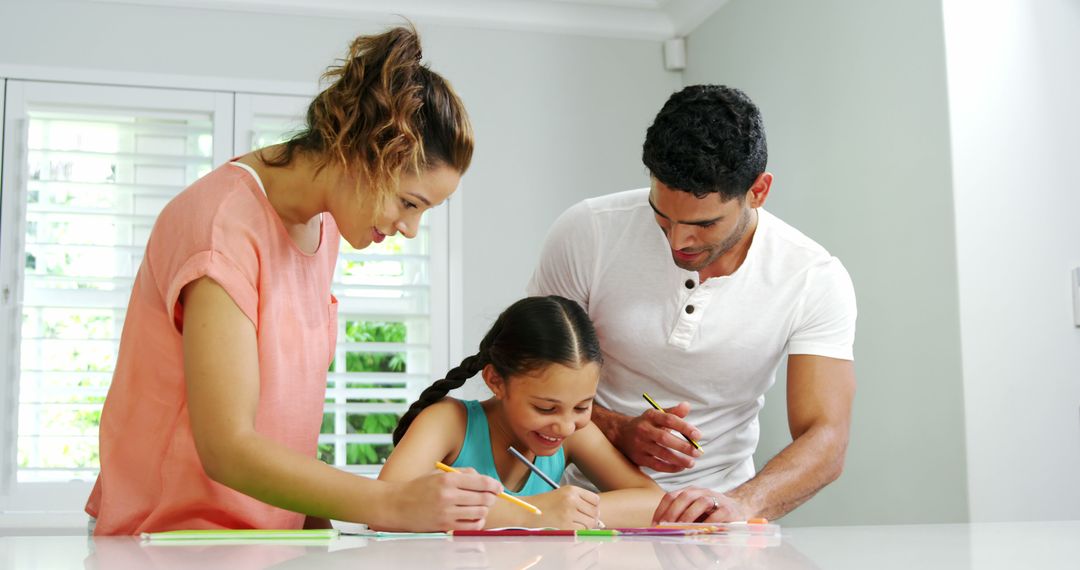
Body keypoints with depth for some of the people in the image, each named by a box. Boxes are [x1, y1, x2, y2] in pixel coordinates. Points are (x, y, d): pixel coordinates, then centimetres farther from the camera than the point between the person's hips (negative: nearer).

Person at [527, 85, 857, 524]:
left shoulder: (816, 280, -12)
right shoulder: (587, 233, -12)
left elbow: (825, 440, -16)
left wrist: (739, 503, -34)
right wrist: (619, 431, -20)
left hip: (710, 513, 2)